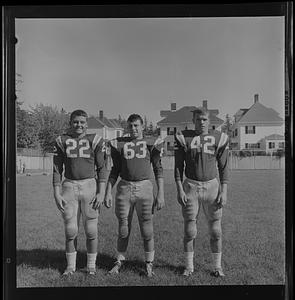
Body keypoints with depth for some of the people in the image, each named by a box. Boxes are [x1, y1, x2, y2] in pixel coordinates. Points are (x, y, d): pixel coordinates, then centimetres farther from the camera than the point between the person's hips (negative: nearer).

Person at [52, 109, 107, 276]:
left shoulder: (95, 140, 0)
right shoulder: (62, 141, 4)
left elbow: (102, 168, 0)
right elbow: (57, 169, 5)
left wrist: (101, 192, -7)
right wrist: (57, 194, -1)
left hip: (90, 185, -1)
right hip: (69, 186, 1)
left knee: (91, 230, 5)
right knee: (70, 230, 7)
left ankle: (91, 265, 22)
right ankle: (71, 265, 24)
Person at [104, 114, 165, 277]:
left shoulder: (151, 143, 3)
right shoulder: (119, 144, 7)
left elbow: (158, 170, 4)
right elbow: (115, 170, 12)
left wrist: (160, 194, -2)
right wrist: (108, 192, 5)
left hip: (144, 187, -1)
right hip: (124, 188, 1)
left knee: (147, 230, 5)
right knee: (123, 230, 8)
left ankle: (149, 264, 21)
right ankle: (119, 261, 26)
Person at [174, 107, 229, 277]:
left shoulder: (219, 138, 1)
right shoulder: (184, 138, 0)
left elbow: (223, 168, 4)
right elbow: (178, 167, 2)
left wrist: (224, 192, -3)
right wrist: (179, 190, -6)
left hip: (212, 186, 1)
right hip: (190, 186, 0)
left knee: (215, 229, 6)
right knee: (190, 229, 4)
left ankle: (217, 266, 22)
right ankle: (189, 266, 20)